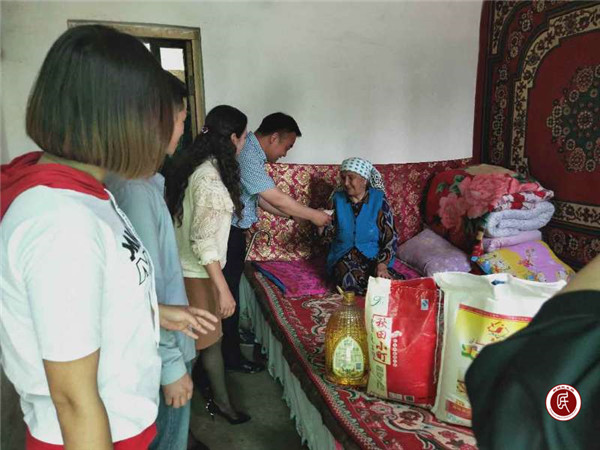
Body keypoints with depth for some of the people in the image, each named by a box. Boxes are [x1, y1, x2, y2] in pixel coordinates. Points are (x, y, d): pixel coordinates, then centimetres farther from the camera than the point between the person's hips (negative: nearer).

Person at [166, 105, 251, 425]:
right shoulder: (210, 178, -25)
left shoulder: (194, 166, 5)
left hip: (188, 268, 9)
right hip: (197, 274, -9)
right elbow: (202, 239, -26)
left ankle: (221, 402, 36)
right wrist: (222, 288, -22)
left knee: (211, 337, 19)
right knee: (194, 343, 8)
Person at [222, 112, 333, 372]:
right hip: (227, 234, -10)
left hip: (232, 231, 10)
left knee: (230, 289, 20)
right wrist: (313, 215, -11)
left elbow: (262, 199, 14)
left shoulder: (251, 151, 10)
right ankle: (231, 357, 17)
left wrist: (293, 215, 8)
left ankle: (232, 337, 37)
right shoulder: (247, 154, -23)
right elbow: (277, 198, -23)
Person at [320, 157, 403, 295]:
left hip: (375, 256, -1)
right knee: (351, 280, -33)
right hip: (344, 256, 1)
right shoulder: (338, 198, 3)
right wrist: (322, 227, -17)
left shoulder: (378, 199, -3)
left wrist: (382, 264, -18)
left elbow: (391, 237, -4)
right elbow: (332, 234, 6)